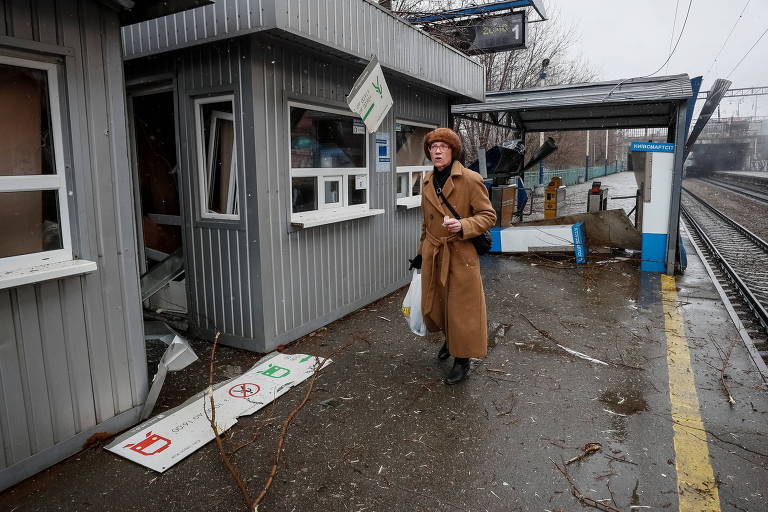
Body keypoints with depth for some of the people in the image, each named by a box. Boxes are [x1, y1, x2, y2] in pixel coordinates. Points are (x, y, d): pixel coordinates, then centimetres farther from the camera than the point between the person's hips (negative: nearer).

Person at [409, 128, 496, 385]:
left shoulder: (470, 179, -11)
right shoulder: (428, 182, 8)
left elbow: (488, 215, -9)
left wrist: (463, 226, -26)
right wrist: (421, 252, 20)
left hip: (461, 255, -6)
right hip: (433, 255, 6)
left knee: (461, 308, 3)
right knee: (433, 305, 16)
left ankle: (462, 360, 22)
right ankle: (449, 339, 45)